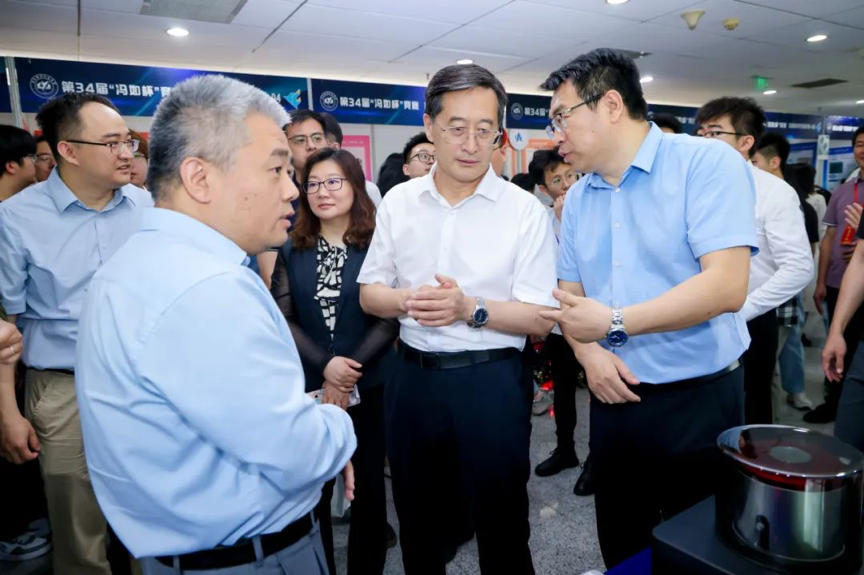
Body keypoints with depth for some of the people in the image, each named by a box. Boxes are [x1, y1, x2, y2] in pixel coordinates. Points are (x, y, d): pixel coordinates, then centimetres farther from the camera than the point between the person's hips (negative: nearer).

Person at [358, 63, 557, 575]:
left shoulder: (525, 211, -8)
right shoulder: (398, 201, 2)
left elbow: (541, 319, -10)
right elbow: (369, 293, 5)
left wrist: (470, 310, -26)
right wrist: (407, 301, -16)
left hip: (492, 381, -3)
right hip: (413, 375, 4)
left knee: (501, 523, 13)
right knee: (416, 518, 22)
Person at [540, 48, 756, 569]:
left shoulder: (707, 163, -11)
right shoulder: (578, 197, 7)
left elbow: (727, 286, -22)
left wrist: (613, 324, -19)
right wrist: (588, 353, -9)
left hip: (699, 400, -5)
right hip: (614, 397, 6)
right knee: (620, 549, 20)